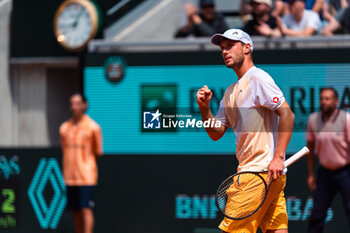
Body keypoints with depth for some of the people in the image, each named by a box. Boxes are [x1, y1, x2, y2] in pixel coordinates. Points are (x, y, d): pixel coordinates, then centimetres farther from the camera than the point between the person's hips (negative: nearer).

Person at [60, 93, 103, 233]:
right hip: (70, 176, 5)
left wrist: (87, 163, 4)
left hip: (87, 175, -5)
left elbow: (98, 152, 3)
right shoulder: (64, 128, 10)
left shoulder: (93, 127, -4)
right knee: (76, 211, 8)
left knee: (86, 209, -12)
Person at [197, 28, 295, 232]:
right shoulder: (230, 92, 21)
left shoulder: (258, 78, -7)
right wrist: (205, 108, 1)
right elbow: (216, 133, 20)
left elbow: (287, 114, -16)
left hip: (262, 170, -9)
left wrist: (278, 157, -23)